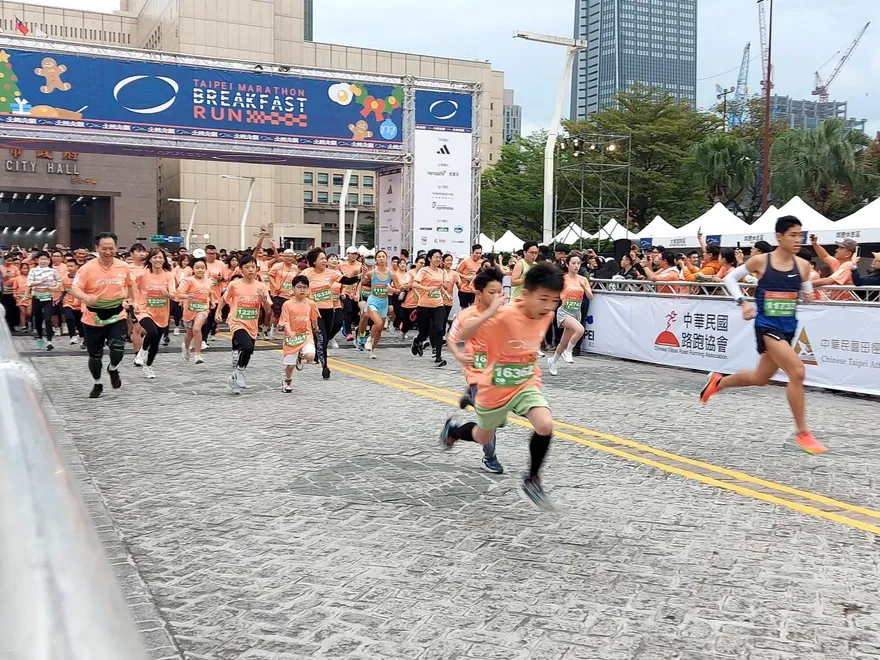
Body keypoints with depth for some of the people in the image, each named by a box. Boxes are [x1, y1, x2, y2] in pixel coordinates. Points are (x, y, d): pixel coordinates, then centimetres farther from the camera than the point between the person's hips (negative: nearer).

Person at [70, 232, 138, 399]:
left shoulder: (124, 267, -2)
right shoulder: (87, 268, -12)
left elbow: (130, 285, 18)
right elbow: (74, 289, -18)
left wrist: (134, 301, 20)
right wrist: (86, 298, -36)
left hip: (117, 316, 1)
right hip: (93, 319, -1)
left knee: (118, 349, -17)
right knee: (95, 355, 8)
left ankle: (113, 369, 18)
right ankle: (97, 384, 34)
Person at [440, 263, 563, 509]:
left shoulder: (546, 315, -12)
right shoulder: (504, 316, -31)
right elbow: (462, 335, -37)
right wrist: (489, 313, -49)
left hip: (527, 385, 3)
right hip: (495, 389, -3)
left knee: (545, 425, -23)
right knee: (483, 437, 19)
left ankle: (532, 480, 0)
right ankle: (453, 428, 55)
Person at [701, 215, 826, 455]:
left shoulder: (802, 265, 0)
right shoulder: (760, 261, -9)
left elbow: (808, 292, 14)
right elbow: (730, 278, 3)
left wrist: (810, 295, -10)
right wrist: (742, 302, -11)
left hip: (788, 327, 6)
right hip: (767, 326, -6)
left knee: (760, 378, 18)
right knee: (797, 371, -21)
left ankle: (718, 382, 45)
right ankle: (802, 433, -9)